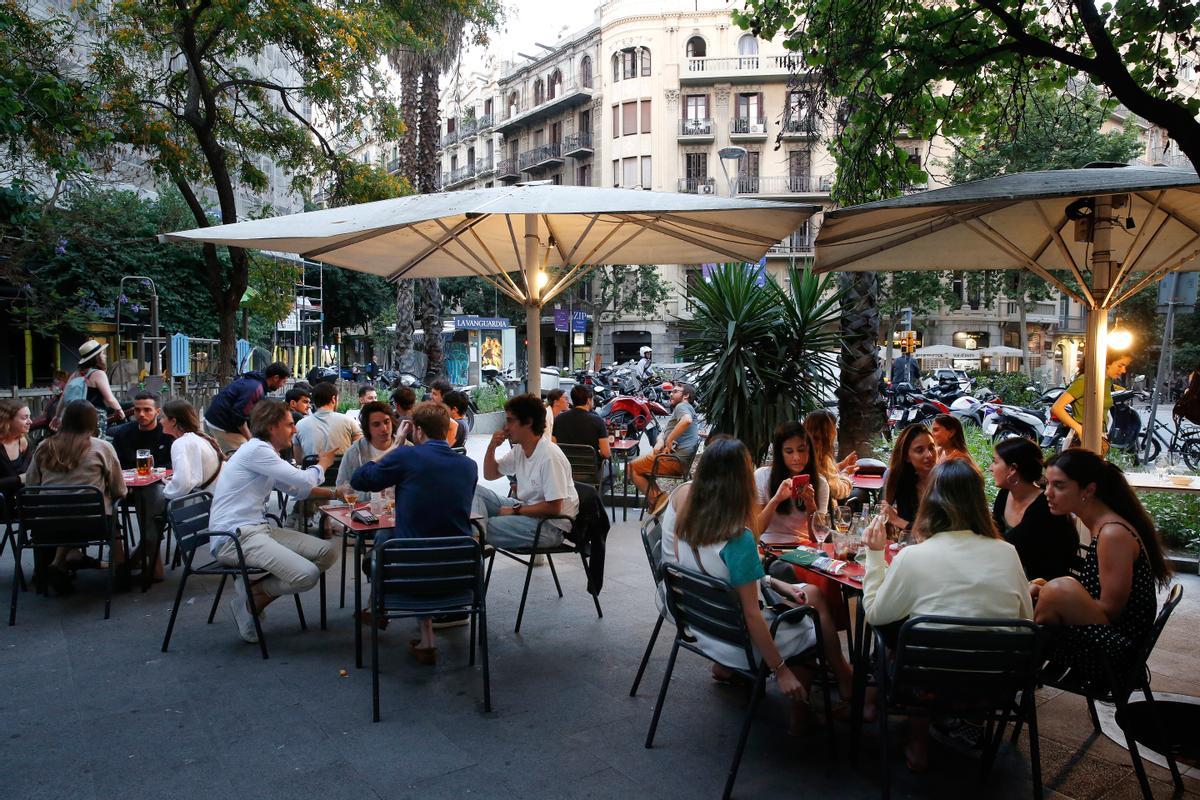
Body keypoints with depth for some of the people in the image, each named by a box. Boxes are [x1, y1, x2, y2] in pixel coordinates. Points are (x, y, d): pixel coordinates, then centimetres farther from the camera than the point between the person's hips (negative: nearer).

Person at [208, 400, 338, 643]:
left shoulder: (266, 454, 19)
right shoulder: (256, 450, -11)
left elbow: (297, 489, 31)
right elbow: (304, 480, -14)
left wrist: (334, 493, 22)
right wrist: (323, 463, 7)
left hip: (258, 529, 10)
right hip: (234, 537, -10)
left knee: (328, 552, -3)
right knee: (308, 575, -25)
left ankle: (255, 598, 4)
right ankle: (249, 599, 2)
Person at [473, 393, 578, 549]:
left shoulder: (550, 456, -22)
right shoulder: (518, 449, 5)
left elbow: (553, 508, -24)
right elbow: (490, 475, 17)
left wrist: (515, 510, -16)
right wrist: (491, 448, -1)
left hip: (551, 526, -9)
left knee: (483, 528, -28)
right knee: (475, 491, -2)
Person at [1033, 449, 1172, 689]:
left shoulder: (1114, 534, -20)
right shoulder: (1098, 525, 9)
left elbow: (1110, 609, -19)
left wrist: (1049, 592, -13)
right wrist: (1044, 589, 1)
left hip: (1119, 649, -10)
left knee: (1059, 590, -31)